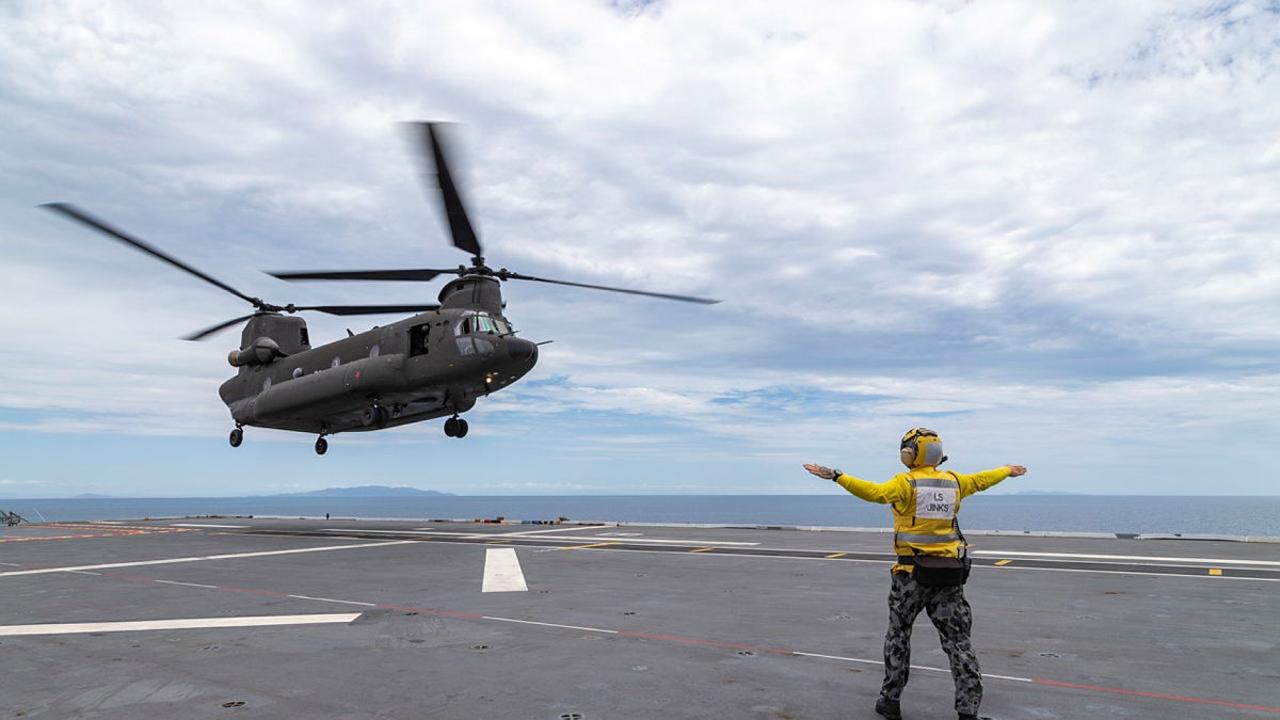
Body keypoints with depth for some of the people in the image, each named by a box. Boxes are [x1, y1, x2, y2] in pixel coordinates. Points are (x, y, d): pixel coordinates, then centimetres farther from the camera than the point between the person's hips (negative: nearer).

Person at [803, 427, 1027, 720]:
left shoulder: (905, 482, -11)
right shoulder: (953, 481, 6)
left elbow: (875, 492, -28)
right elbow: (981, 480, 24)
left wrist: (836, 476, -32)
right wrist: (1008, 470, 44)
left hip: (911, 572, -4)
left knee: (898, 634, 12)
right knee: (957, 639, 9)